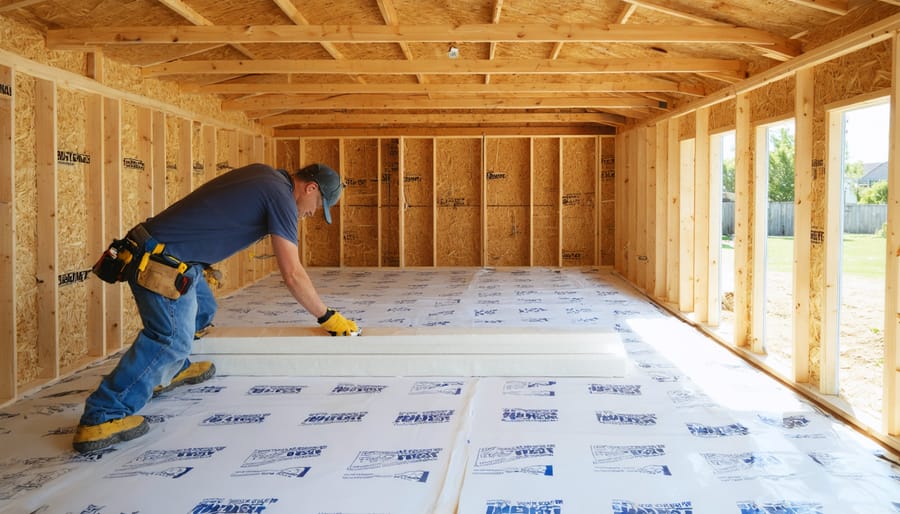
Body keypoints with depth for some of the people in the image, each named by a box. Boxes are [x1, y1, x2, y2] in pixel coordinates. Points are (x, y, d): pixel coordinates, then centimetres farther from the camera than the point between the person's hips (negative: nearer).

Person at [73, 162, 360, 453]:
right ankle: (102, 418, -14)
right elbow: (292, 275, -16)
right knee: (171, 340, -14)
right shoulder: (281, 196, -12)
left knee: (202, 309, 24)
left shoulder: (262, 175, 14)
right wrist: (327, 317, -6)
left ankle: (171, 371, 41)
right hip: (160, 262, -10)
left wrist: (203, 261, 29)